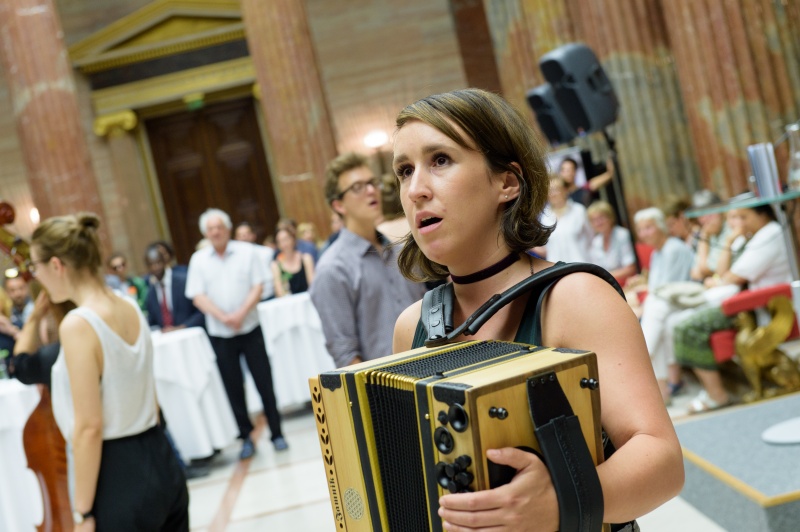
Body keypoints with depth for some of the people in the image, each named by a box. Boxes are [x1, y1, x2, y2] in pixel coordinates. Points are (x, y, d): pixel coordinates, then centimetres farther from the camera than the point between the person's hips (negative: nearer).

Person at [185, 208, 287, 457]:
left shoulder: (247, 251, -1)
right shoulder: (198, 259, 1)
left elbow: (258, 286, -5)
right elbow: (198, 297, -5)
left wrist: (241, 313, -19)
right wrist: (223, 317, -19)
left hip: (250, 328, -1)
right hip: (219, 334, 1)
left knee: (264, 382, 2)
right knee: (233, 387, 6)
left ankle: (276, 433, 14)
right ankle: (246, 437, 18)